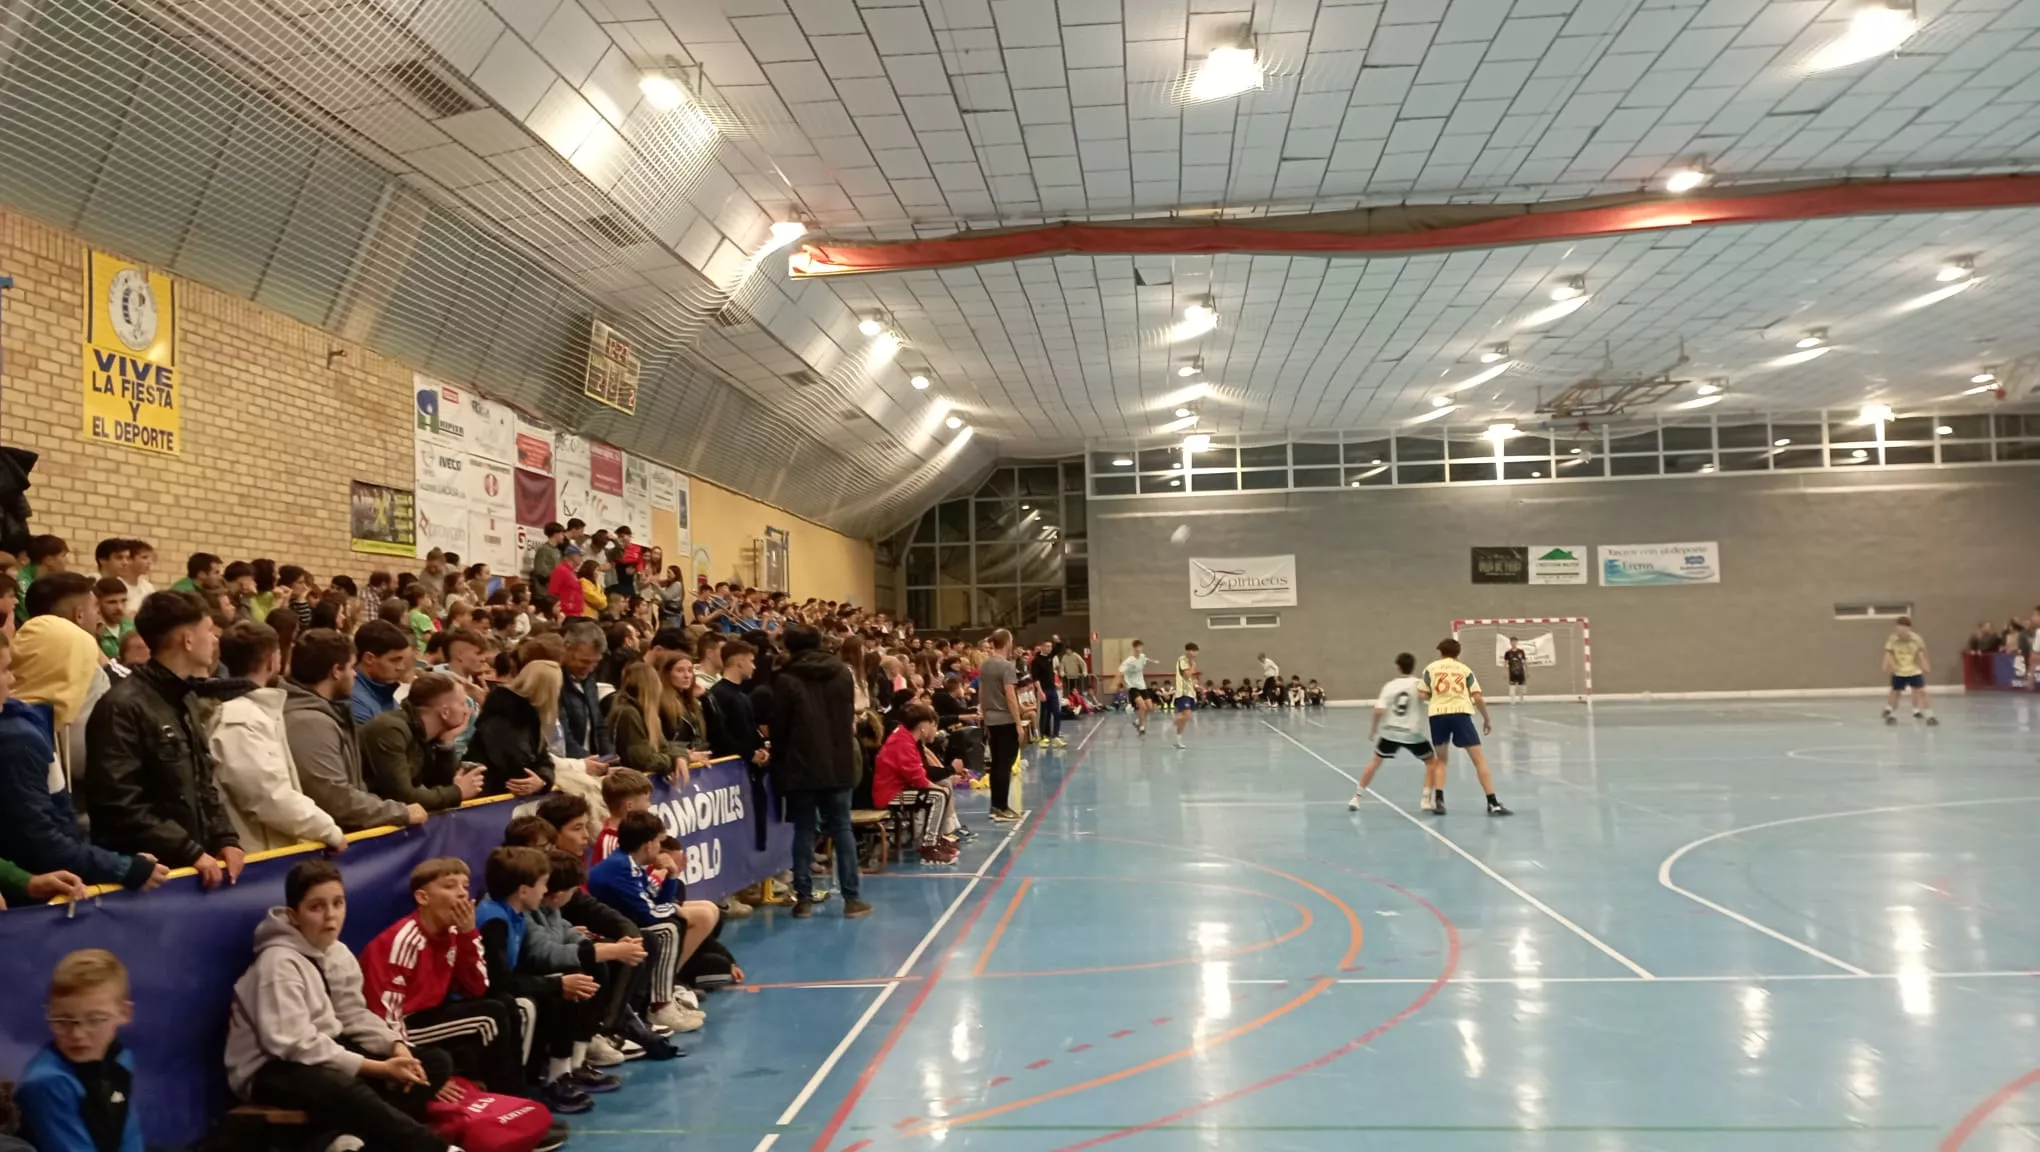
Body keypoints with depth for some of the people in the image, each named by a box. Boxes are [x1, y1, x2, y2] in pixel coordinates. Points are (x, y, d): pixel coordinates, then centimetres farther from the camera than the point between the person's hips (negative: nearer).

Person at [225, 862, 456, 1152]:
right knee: (349, 1092, -40)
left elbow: (355, 1015, 7)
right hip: (273, 1069, -9)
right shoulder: (279, 963, -20)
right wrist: (377, 1068, -26)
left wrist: (396, 1047, -14)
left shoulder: (338, 954, 5)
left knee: (436, 1063, -3)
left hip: (325, 1054, 9)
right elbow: (296, 1045, -26)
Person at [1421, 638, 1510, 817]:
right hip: (1460, 713, -1)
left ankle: (1438, 800, 5)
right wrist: (1487, 719, 21)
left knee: (1441, 759, 19)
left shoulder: (1431, 668, 17)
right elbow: (1478, 697, 8)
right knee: (1479, 759, 4)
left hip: (1438, 714, 1)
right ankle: (1493, 803, -1)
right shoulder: (1465, 669, 18)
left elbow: (1422, 696, 9)